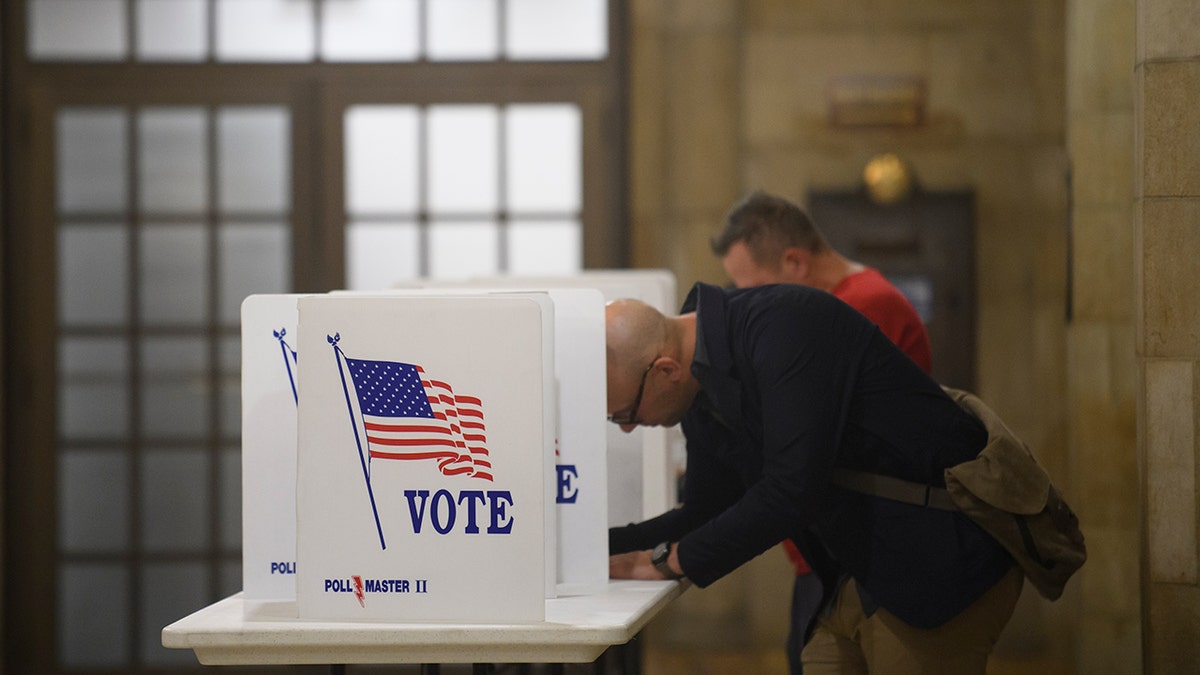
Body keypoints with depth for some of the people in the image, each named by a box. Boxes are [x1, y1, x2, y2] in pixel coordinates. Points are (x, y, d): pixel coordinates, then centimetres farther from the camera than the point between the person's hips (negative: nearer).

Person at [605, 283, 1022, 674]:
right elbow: (705, 513, 18)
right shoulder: (703, 392, 7)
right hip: (864, 573, 9)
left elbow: (791, 493, -27)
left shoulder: (782, 324, -21)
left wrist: (668, 559, -17)